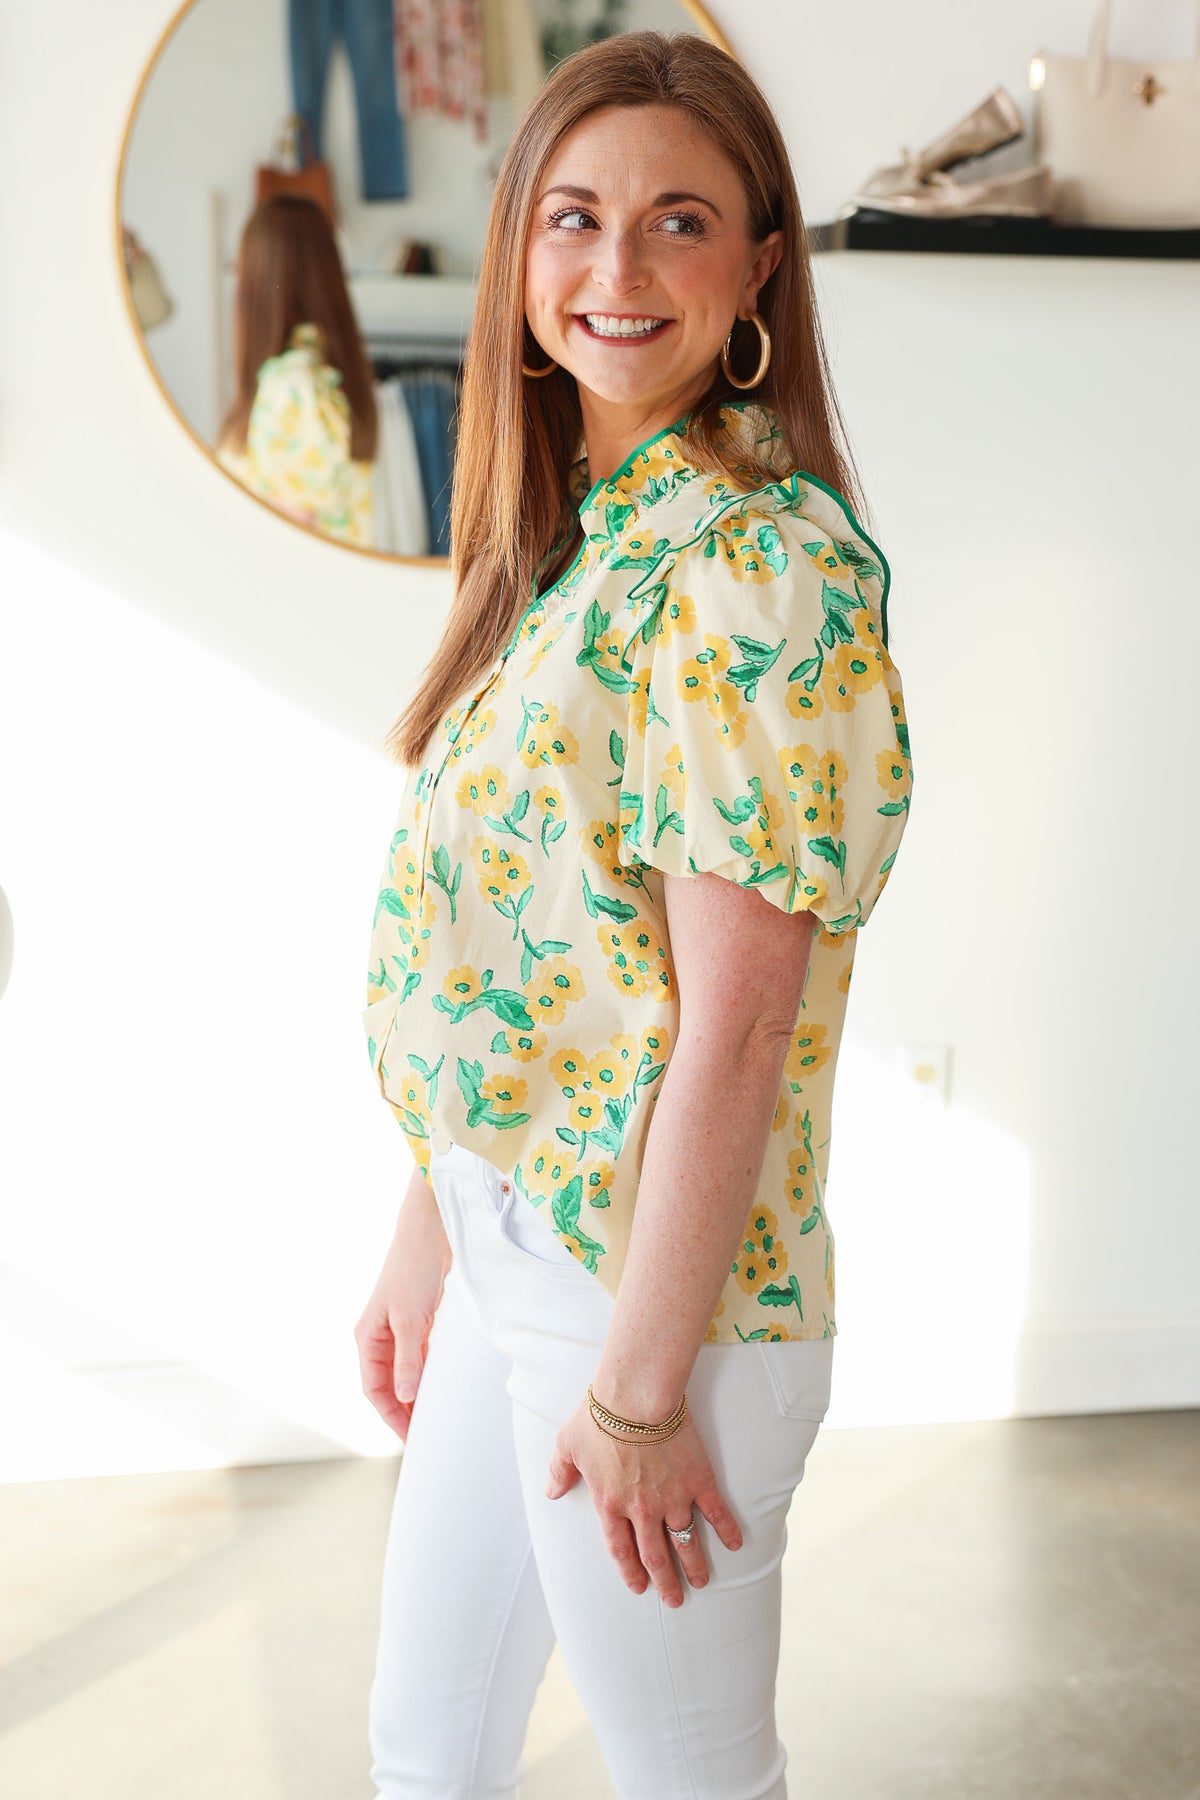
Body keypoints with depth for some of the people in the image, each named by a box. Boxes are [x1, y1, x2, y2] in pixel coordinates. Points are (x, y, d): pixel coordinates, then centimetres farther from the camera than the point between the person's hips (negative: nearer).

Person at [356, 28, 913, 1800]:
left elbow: (732, 1023, -22)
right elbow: (506, 957, 9)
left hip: (650, 1297, -8)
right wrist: (427, 1233, 11)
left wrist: (638, 1392, -18)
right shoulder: (576, 541, 7)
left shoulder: (762, 563, -20)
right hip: (509, 1251, 8)